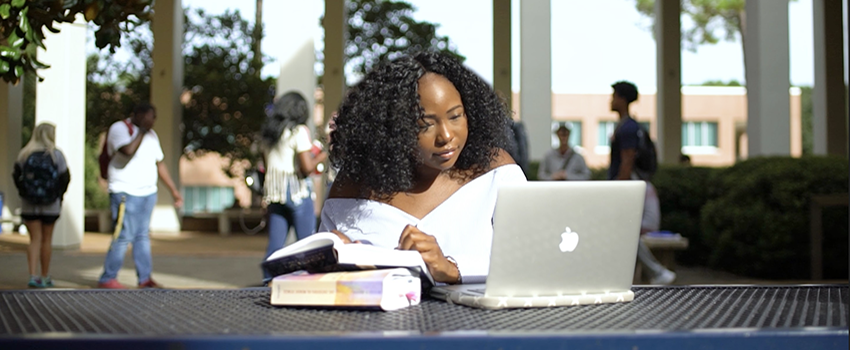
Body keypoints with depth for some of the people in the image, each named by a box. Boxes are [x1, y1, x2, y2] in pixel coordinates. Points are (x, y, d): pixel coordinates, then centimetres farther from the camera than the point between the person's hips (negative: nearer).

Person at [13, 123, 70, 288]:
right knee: (47, 240, 9)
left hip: (29, 205, 1)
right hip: (50, 205, -1)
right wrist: (59, 195, 10)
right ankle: (45, 277, 17)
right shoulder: (56, 155, -7)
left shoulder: (24, 154, -3)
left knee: (35, 239, 5)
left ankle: (33, 276, -8)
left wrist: (24, 193, 10)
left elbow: (17, 177, -2)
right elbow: (65, 178, -4)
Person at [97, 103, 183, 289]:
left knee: (143, 236, 9)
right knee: (124, 236, -9)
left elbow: (160, 163, 20)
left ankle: (145, 278, 11)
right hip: (126, 193, -8)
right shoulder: (120, 128, -8)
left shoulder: (151, 135, 16)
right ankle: (107, 279, -1)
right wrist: (141, 131, -18)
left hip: (148, 193, 8)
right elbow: (128, 150, -27)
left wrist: (174, 190, 18)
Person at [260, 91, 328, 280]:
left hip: (273, 191, 6)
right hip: (296, 190, -6)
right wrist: (321, 157, 3)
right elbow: (307, 167, -14)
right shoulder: (299, 131, -8)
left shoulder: (269, 132, 13)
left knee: (275, 242, 7)